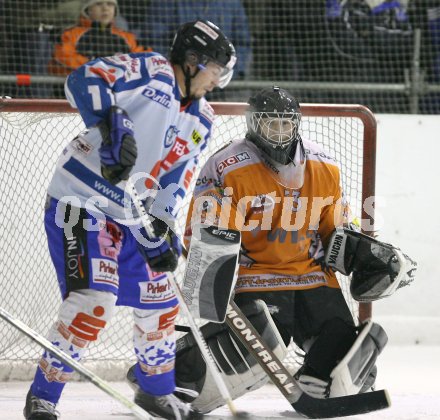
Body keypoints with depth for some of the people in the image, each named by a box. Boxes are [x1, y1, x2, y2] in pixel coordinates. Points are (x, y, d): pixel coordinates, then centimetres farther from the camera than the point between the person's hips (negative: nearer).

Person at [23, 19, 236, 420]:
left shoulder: (202, 120, 11)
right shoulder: (150, 71, -13)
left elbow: (175, 179, 8)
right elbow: (83, 80, -28)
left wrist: (161, 230, -7)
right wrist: (113, 123, -43)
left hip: (130, 217, 9)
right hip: (80, 202, -9)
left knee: (159, 301, 15)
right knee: (94, 298, -22)